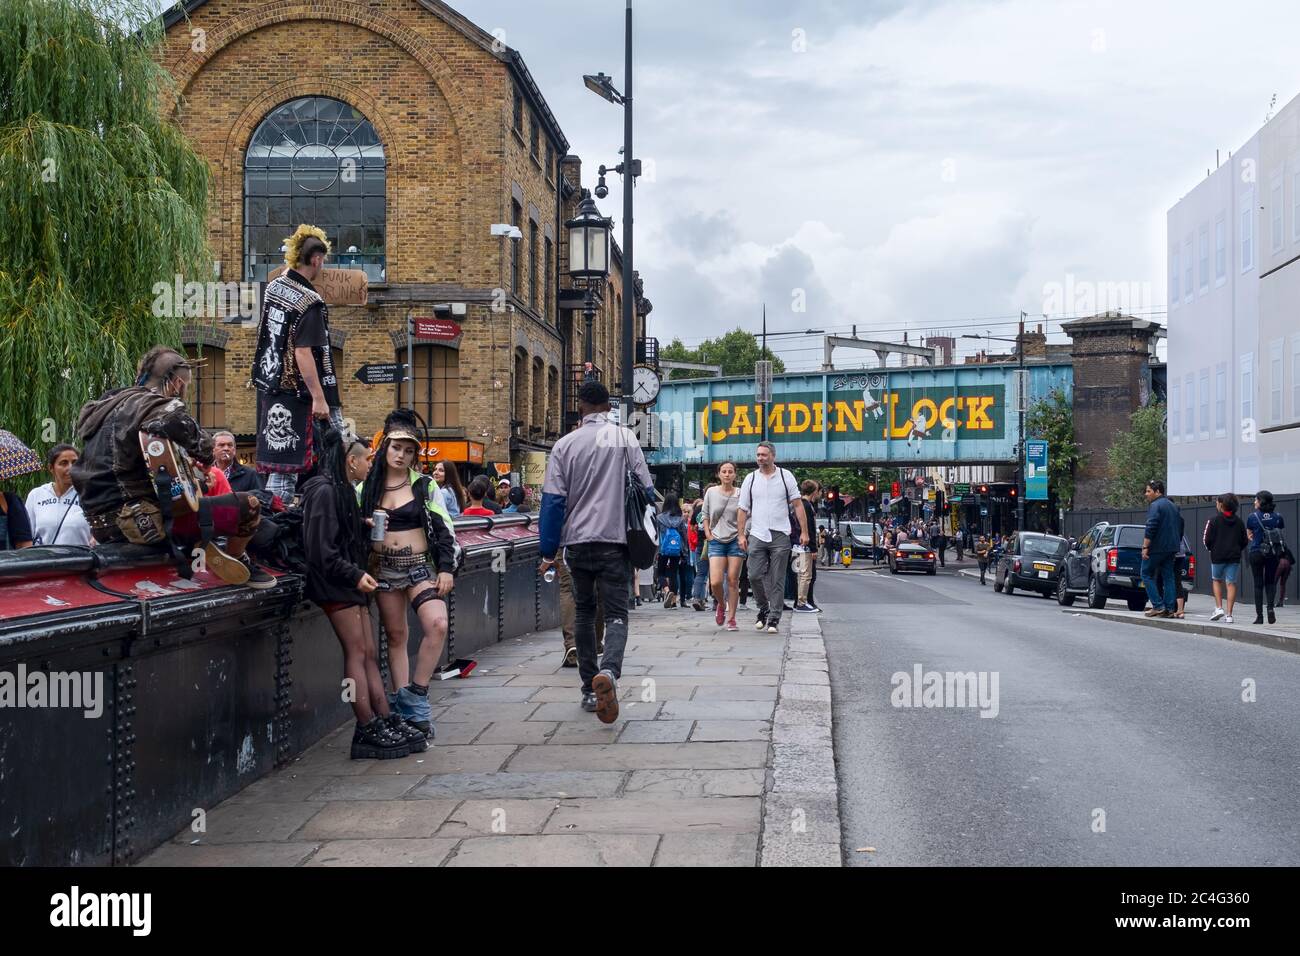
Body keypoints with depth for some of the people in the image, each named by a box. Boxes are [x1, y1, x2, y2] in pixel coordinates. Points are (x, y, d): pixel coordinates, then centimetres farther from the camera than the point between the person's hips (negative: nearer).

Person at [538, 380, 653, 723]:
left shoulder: (565, 444, 2)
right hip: (615, 540, -2)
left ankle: (590, 689, 18)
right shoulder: (625, 437, 0)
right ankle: (609, 671, -30)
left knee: (584, 612, 17)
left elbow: (553, 500, 0)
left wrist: (548, 551, 5)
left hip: (578, 542, 2)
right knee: (616, 613, -1)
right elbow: (645, 488, -2)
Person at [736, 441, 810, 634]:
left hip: (781, 536, -2)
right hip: (758, 535, 2)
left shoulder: (786, 476, 4)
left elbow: (797, 505, 2)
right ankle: (763, 609, 20)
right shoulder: (750, 479, 8)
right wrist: (741, 535, 2)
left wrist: (804, 531, -5)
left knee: (777, 580, -1)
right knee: (755, 576, -3)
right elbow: (743, 509, 10)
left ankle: (774, 619, 4)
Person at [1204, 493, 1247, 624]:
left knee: (1216, 580, 17)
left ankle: (1219, 608, 4)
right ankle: (1229, 615, -1)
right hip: (1234, 557, 3)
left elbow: (1207, 539, -6)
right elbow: (1244, 541, 9)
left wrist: (1210, 549, 12)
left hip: (1218, 556, -3)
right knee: (1231, 583, 2)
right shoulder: (1239, 522, 6)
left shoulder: (1214, 521, -6)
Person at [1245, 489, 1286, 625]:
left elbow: (1249, 535, 7)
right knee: (1271, 582, 13)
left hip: (1256, 552, -2)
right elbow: (1281, 531, 11)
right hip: (1274, 553, 2)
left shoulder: (1253, 516, -5)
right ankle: (1270, 608, -9)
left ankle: (1259, 615, 3)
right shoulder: (1277, 517, 1)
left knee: (1258, 584, 4)